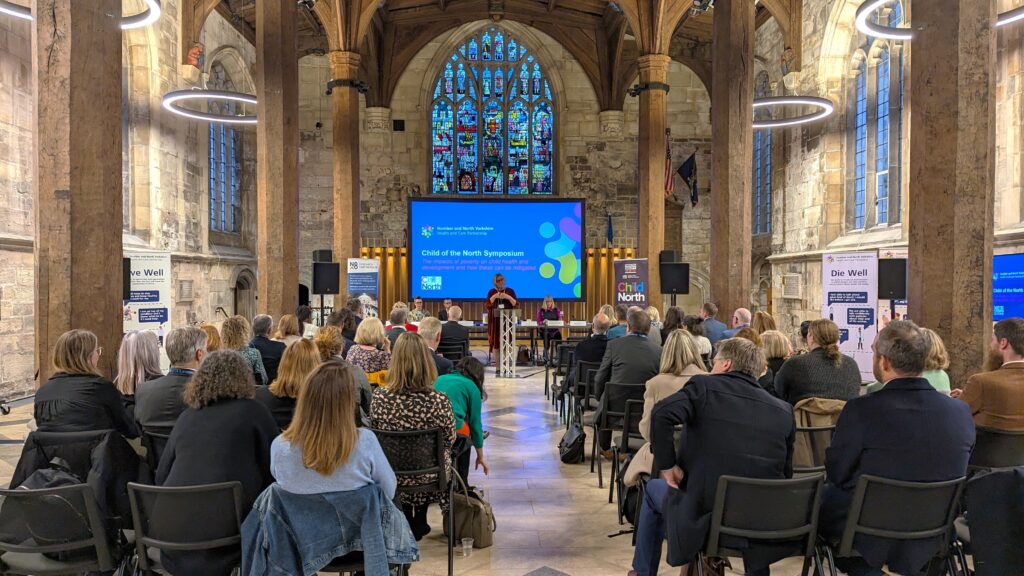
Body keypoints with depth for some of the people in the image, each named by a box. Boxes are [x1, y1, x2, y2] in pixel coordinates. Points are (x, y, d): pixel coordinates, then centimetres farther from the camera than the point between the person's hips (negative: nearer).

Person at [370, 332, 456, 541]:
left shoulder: (379, 397, -19)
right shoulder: (438, 401, -26)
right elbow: (450, 439, -8)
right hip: (428, 475, -2)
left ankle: (406, 524, 42)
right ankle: (419, 522, 45)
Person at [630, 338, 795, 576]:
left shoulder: (704, 386, -7)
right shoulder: (783, 410, 3)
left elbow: (661, 414, -24)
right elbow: (786, 472, 9)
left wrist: (667, 465, -11)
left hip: (702, 515, -4)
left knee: (654, 489, 26)